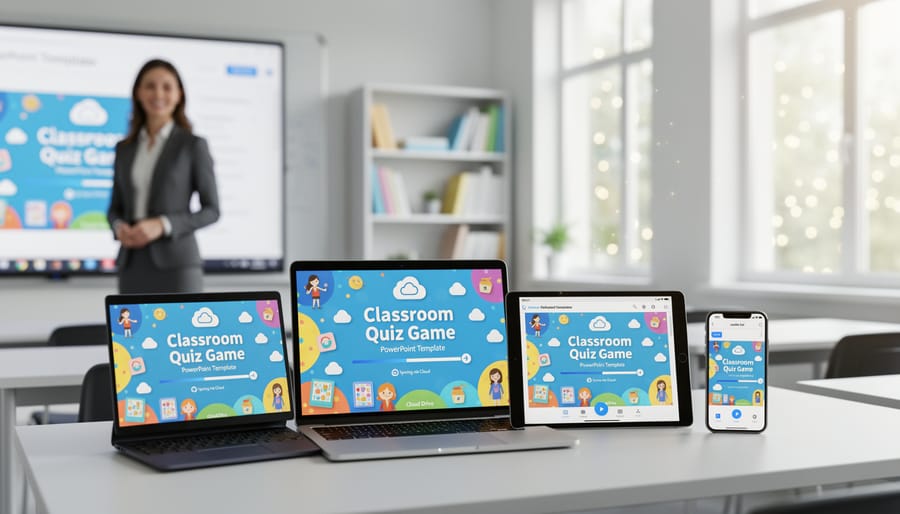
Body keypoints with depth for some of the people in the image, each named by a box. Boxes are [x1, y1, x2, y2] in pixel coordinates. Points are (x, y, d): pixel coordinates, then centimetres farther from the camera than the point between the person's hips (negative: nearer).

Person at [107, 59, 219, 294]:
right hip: (133, 265, 4)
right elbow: (115, 208, 18)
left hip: (175, 263, -4)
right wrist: (119, 227, -5)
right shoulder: (125, 149, 13)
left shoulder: (193, 145, 0)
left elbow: (211, 210, -1)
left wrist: (162, 225, -15)